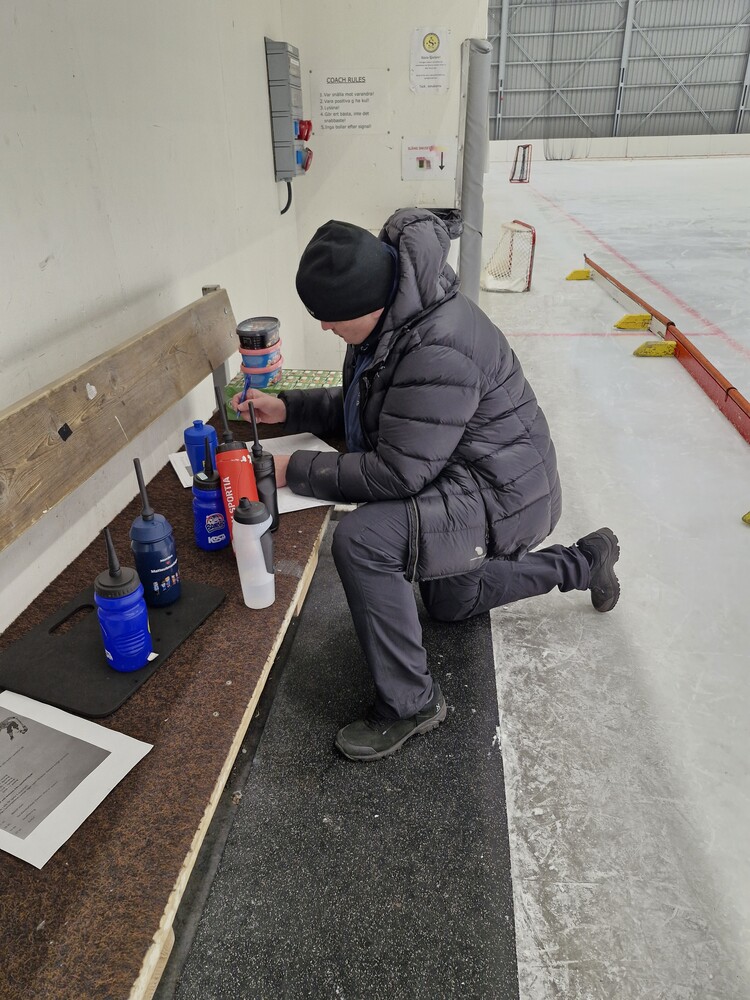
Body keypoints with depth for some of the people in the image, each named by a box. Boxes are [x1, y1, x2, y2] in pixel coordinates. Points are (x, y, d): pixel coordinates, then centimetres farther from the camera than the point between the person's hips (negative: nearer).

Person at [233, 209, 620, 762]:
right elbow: (358, 405, 12)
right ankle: (584, 561, 40)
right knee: (449, 603, 29)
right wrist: (288, 408, 0)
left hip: (502, 493, -10)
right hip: (460, 482, 10)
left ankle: (410, 703, -9)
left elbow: (398, 475, -31)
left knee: (360, 540, -30)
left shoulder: (438, 351, -33)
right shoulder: (390, 314, -2)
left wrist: (297, 470, -23)